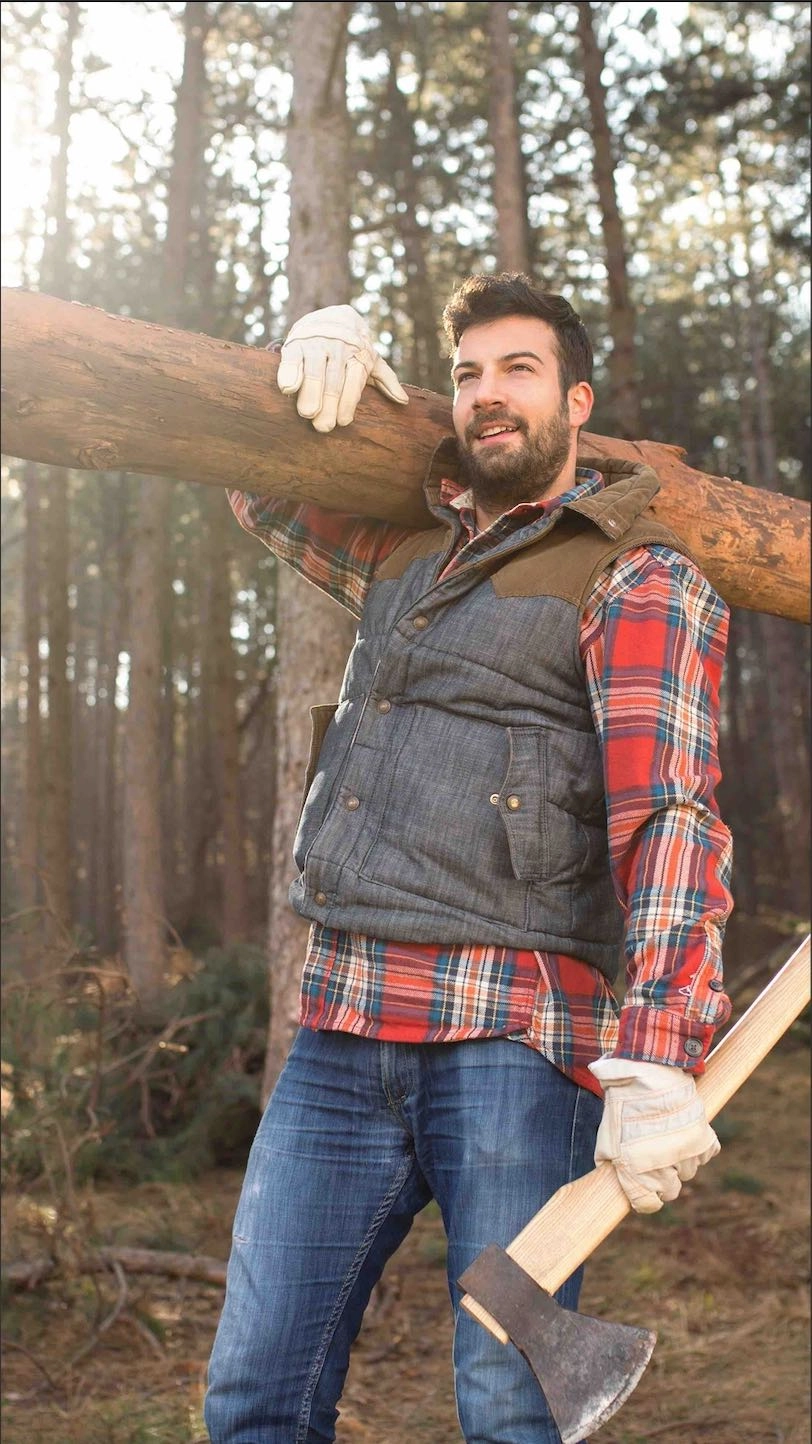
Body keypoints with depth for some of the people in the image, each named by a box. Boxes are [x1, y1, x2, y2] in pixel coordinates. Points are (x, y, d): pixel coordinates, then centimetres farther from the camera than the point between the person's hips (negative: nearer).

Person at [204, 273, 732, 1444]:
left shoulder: (637, 582, 0)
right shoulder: (412, 562, 21)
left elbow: (672, 817, -13)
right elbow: (262, 487, 36)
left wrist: (656, 1059, -26)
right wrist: (324, 343, 15)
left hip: (510, 1038, -6)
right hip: (340, 1032, 7)